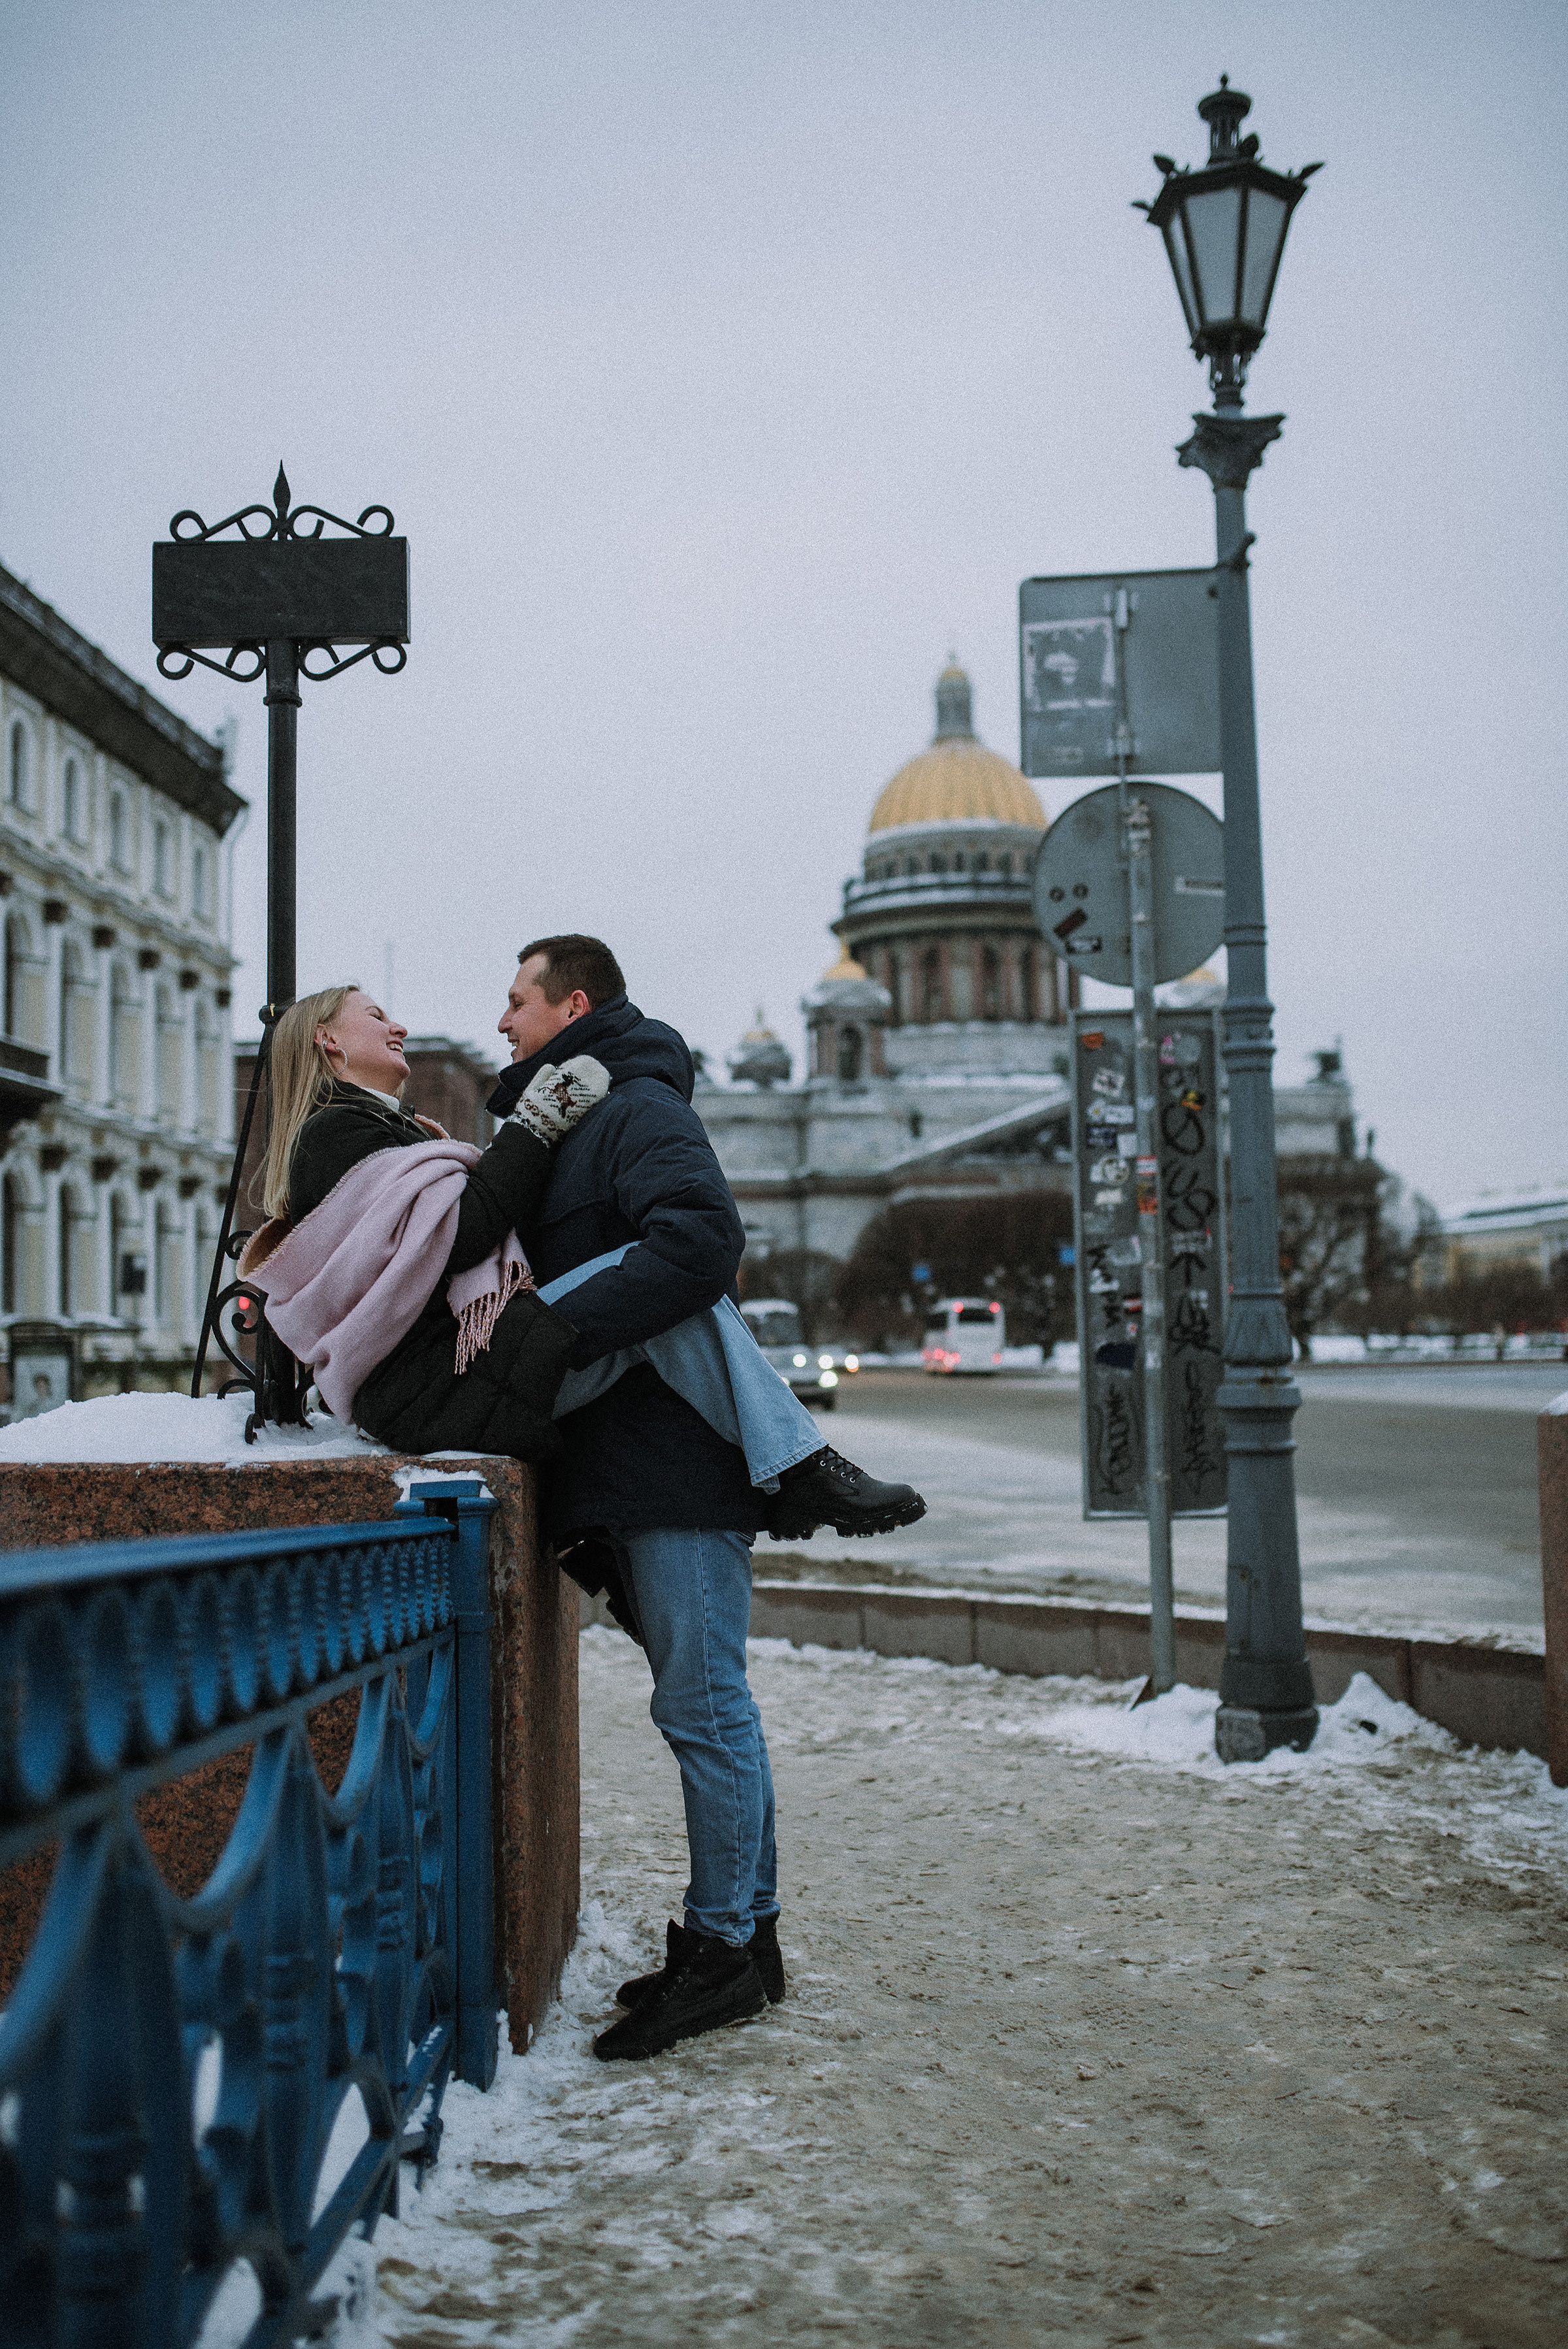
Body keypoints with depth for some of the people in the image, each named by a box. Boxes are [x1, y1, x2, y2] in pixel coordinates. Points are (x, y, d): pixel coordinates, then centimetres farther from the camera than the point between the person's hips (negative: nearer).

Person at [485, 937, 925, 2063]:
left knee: (702, 1705, -4)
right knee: (707, 1703, 13)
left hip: (676, 1458, -10)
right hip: (635, 1462, 10)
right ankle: (747, 1932, 21)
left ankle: (724, 1947, 4)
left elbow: (702, 1241, -24)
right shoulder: (563, 1122, 24)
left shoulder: (636, 1106, -8)